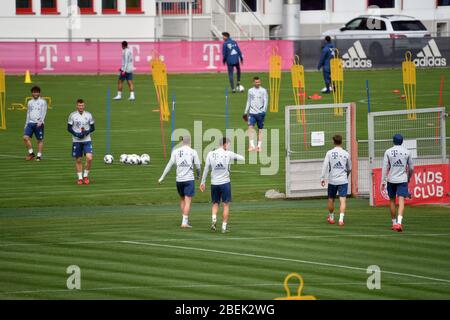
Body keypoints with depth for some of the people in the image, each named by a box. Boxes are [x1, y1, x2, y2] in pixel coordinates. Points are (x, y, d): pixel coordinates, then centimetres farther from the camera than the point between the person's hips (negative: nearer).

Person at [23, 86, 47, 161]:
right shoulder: (30, 102, 16)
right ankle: (31, 153, 1)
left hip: (39, 123, -4)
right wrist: (26, 124, 18)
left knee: (40, 140, -1)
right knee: (25, 137, -11)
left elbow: (43, 113, -8)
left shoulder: (43, 102, 1)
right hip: (30, 123, 4)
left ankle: (39, 156, 6)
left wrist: (41, 121, -22)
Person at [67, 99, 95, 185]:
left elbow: (93, 128, 8)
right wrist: (76, 134, -14)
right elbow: (69, 128, 1)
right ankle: (80, 178, 16)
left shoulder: (88, 115, 3)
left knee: (89, 158, -14)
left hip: (87, 140, 0)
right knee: (78, 160, 4)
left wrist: (87, 132, -12)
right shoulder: (72, 115, -1)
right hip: (76, 141, 0)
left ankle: (85, 176, 4)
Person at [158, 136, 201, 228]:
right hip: (189, 179, -3)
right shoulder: (193, 152, -2)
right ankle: (184, 222, -9)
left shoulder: (175, 151, 3)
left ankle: (185, 220, 23)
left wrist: (162, 177, 5)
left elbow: (169, 165, 0)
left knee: (182, 199, 20)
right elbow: (197, 166, 2)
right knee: (187, 201, -3)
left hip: (179, 179, 3)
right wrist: (198, 175, 22)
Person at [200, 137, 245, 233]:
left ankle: (214, 220, -9)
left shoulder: (211, 154, 2)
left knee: (215, 204, 14)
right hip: (225, 182, -2)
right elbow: (242, 158, 4)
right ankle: (224, 227, 4)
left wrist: (203, 182, 9)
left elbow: (206, 168, 3)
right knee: (226, 205, 6)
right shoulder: (228, 154, -5)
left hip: (214, 183, 2)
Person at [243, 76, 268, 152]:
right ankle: (252, 145, -21)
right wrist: (246, 112, 16)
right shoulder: (250, 91, 10)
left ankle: (259, 146, 7)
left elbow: (265, 101, -1)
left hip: (260, 112, -2)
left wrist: (264, 110, -14)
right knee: (250, 127, -16)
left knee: (260, 129, 2)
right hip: (252, 112, 2)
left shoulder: (263, 91, 2)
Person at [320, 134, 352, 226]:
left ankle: (331, 217, 32)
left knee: (331, 199, 17)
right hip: (343, 180, 0)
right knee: (342, 200, -4)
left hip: (332, 180, 0)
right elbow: (349, 169, 13)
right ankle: (341, 218, -19)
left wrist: (322, 178, -7)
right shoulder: (346, 154, 3)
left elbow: (325, 166, -9)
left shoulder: (329, 153, -2)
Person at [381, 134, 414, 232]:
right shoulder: (407, 152, 1)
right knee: (401, 201, -8)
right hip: (403, 179, -1)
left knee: (392, 201, 15)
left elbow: (385, 168, -5)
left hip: (391, 180, 1)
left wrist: (383, 182, -1)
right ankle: (399, 222, -26)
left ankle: (394, 223, 24)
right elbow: (411, 168, 8)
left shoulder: (388, 152, -1)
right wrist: (408, 178, 26)